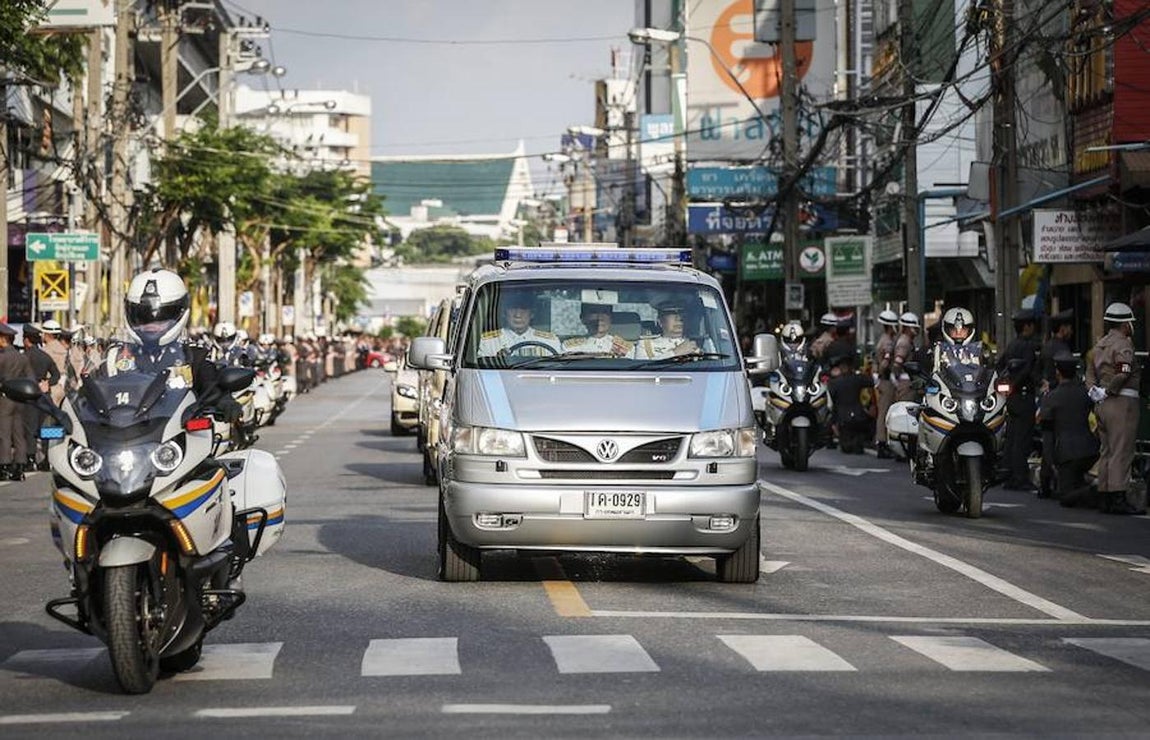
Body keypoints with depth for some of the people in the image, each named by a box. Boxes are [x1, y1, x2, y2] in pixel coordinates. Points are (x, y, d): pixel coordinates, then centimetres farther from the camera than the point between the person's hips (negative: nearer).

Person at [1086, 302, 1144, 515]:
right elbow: (1124, 371, -26)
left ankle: (1104, 497, 16)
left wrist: (1095, 390, 4)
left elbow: (1090, 371, 17)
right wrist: (1109, 391, -15)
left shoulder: (1099, 345, 17)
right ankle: (1118, 498, -11)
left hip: (1102, 404, 9)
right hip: (1121, 402, -9)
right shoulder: (1122, 344, -11)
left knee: (1106, 451, 13)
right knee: (1122, 451, -8)